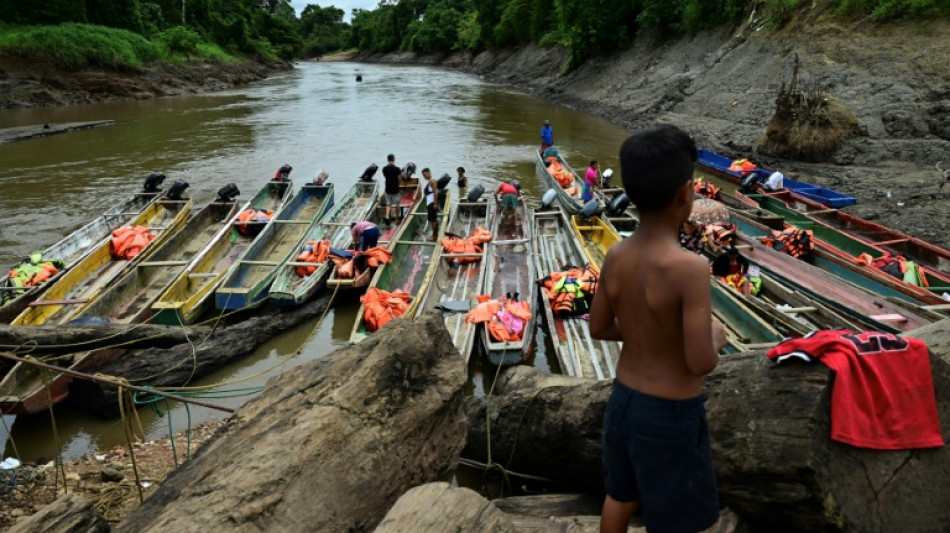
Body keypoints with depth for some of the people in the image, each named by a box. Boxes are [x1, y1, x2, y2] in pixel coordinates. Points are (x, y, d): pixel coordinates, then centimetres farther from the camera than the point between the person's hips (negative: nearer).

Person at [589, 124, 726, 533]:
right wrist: (716, 337, -5)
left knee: (620, 496, 27)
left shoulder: (616, 257, -6)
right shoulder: (690, 268, -27)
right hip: (670, 415, -6)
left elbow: (599, 329, 6)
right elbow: (701, 362, -25)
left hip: (623, 399, 6)